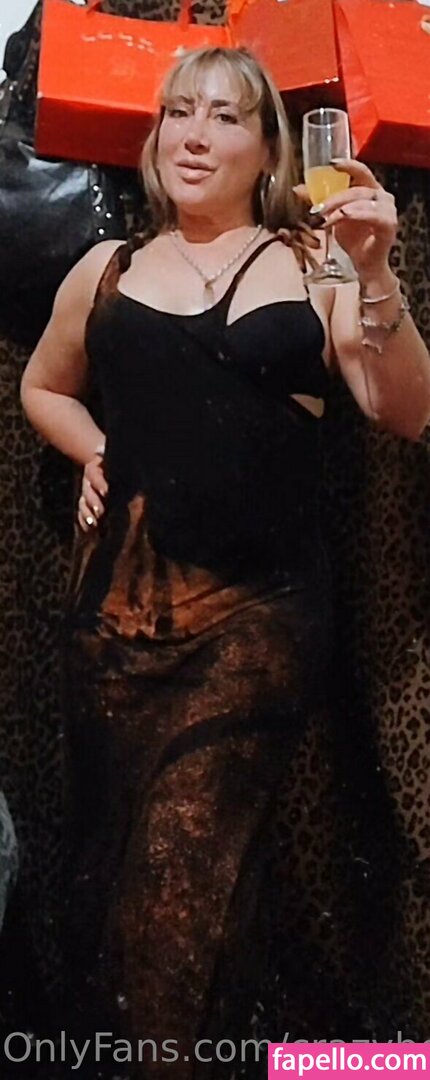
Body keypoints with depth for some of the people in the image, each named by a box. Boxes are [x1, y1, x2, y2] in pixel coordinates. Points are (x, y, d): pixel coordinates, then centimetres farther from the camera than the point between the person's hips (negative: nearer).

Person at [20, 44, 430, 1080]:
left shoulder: (315, 266, 5)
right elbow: (42, 387, 28)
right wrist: (99, 454, 9)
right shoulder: (107, 270, 13)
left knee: (186, 868, -9)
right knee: (107, 839, 7)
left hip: (258, 607, -3)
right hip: (120, 596, 3)